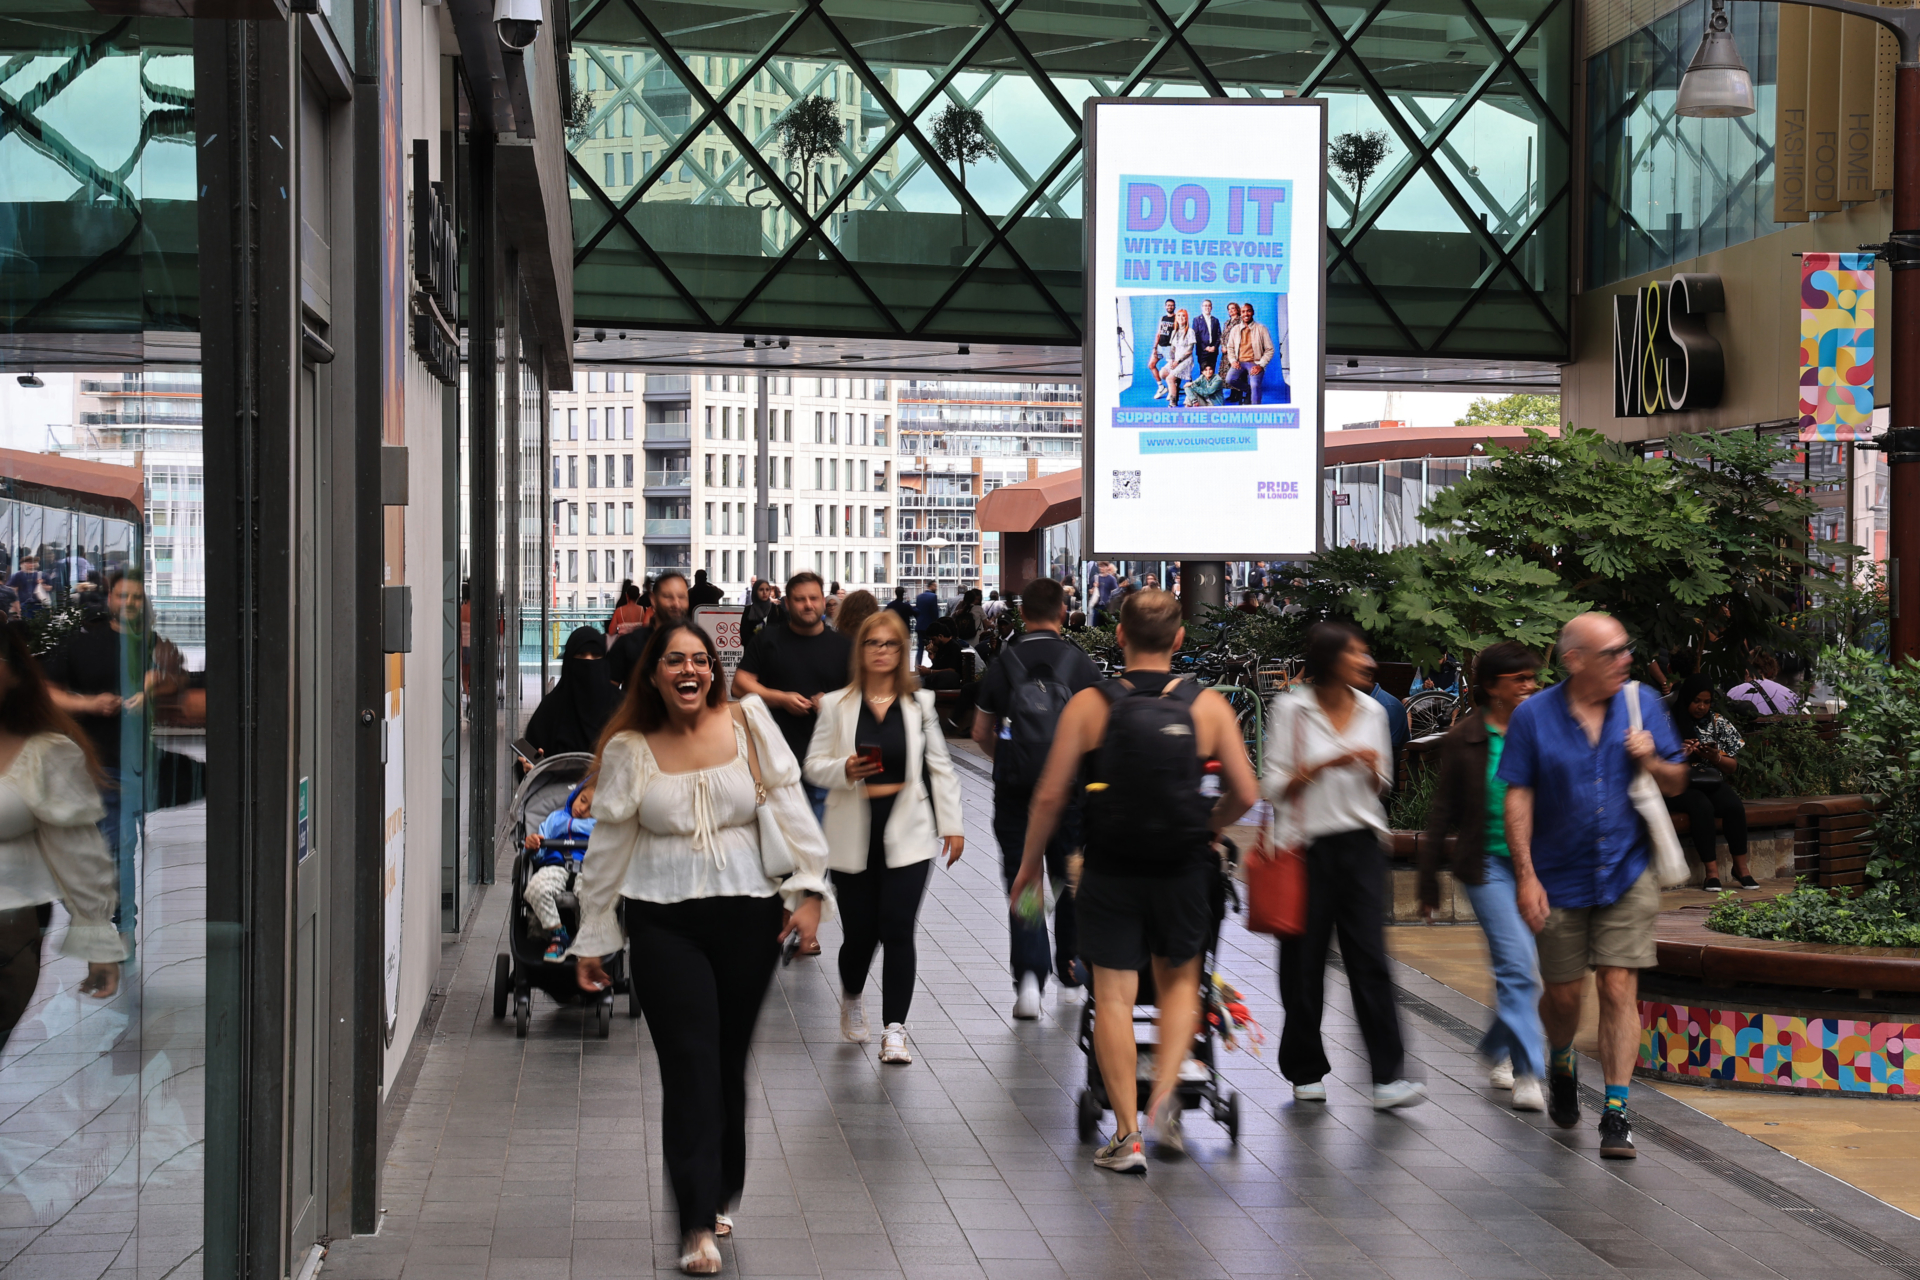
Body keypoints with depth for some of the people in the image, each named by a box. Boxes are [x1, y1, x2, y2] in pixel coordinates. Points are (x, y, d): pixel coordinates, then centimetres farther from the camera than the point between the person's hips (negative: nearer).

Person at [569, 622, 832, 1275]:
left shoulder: (747, 723, 2)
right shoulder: (630, 749, 1)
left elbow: (789, 804, 1)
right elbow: (607, 845, 7)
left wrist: (807, 887, -7)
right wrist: (591, 939, 9)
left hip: (747, 916, 1)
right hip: (664, 923, -1)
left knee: (730, 1061, 11)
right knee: (690, 1065, -9)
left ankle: (717, 1194, 30)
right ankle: (698, 1227, -8)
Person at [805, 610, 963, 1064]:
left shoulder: (920, 703, 6)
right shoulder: (836, 705, 4)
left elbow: (940, 767, 9)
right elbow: (814, 765, 4)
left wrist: (952, 824, 5)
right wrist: (844, 771, -17)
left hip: (907, 834, 0)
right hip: (854, 835, 0)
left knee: (898, 931, -9)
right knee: (860, 933, 4)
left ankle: (894, 1029, -2)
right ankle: (852, 999, 36)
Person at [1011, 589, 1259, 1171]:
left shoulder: (1088, 704, -7)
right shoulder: (1209, 705, -4)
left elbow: (1051, 795, -7)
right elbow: (1245, 794, 0)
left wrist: (1030, 860, 8)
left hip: (1110, 872, -1)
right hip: (1183, 870, 1)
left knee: (1113, 997, 7)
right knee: (1179, 981, 22)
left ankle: (1127, 1136, 8)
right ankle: (1164, 1096, 6)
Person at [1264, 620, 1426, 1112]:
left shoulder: (1372, 711, 9)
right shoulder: (1291, 708, -3)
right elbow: (1274, 786, -3)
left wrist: (1373, 769, -4)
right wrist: (1326, 764, -14)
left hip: (1361, 844, 3)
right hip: (1309, 845, -3)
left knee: (1370, 958, -6)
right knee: (1304, 962, 3)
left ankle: (1388, 1077, -7)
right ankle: (1306, 1072, 17)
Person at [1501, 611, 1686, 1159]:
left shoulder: (1642, 703, 1)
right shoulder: (1534, 716, -5)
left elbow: (1676, 782, 9)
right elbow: (1518, 798, -5)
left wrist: (1651, 761, -14)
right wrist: (1525, 874, -12)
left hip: (1627, 874, 1)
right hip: (1560, 879, 0)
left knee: (1619, 989, -6)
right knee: (1565, 993, 8)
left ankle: (1616, 1115, -2)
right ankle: (1561, 1066, 41)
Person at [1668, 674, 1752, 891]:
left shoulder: (1718, 723, 12)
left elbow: (1732, 767, 13)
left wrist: (1715, 757, -8)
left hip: (1713, 783, 3)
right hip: (1679, 785, -3)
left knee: (1734, 806, -28)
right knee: (1702, 806, -35)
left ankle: (1740, 866, -17)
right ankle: (1712, 871, -33)